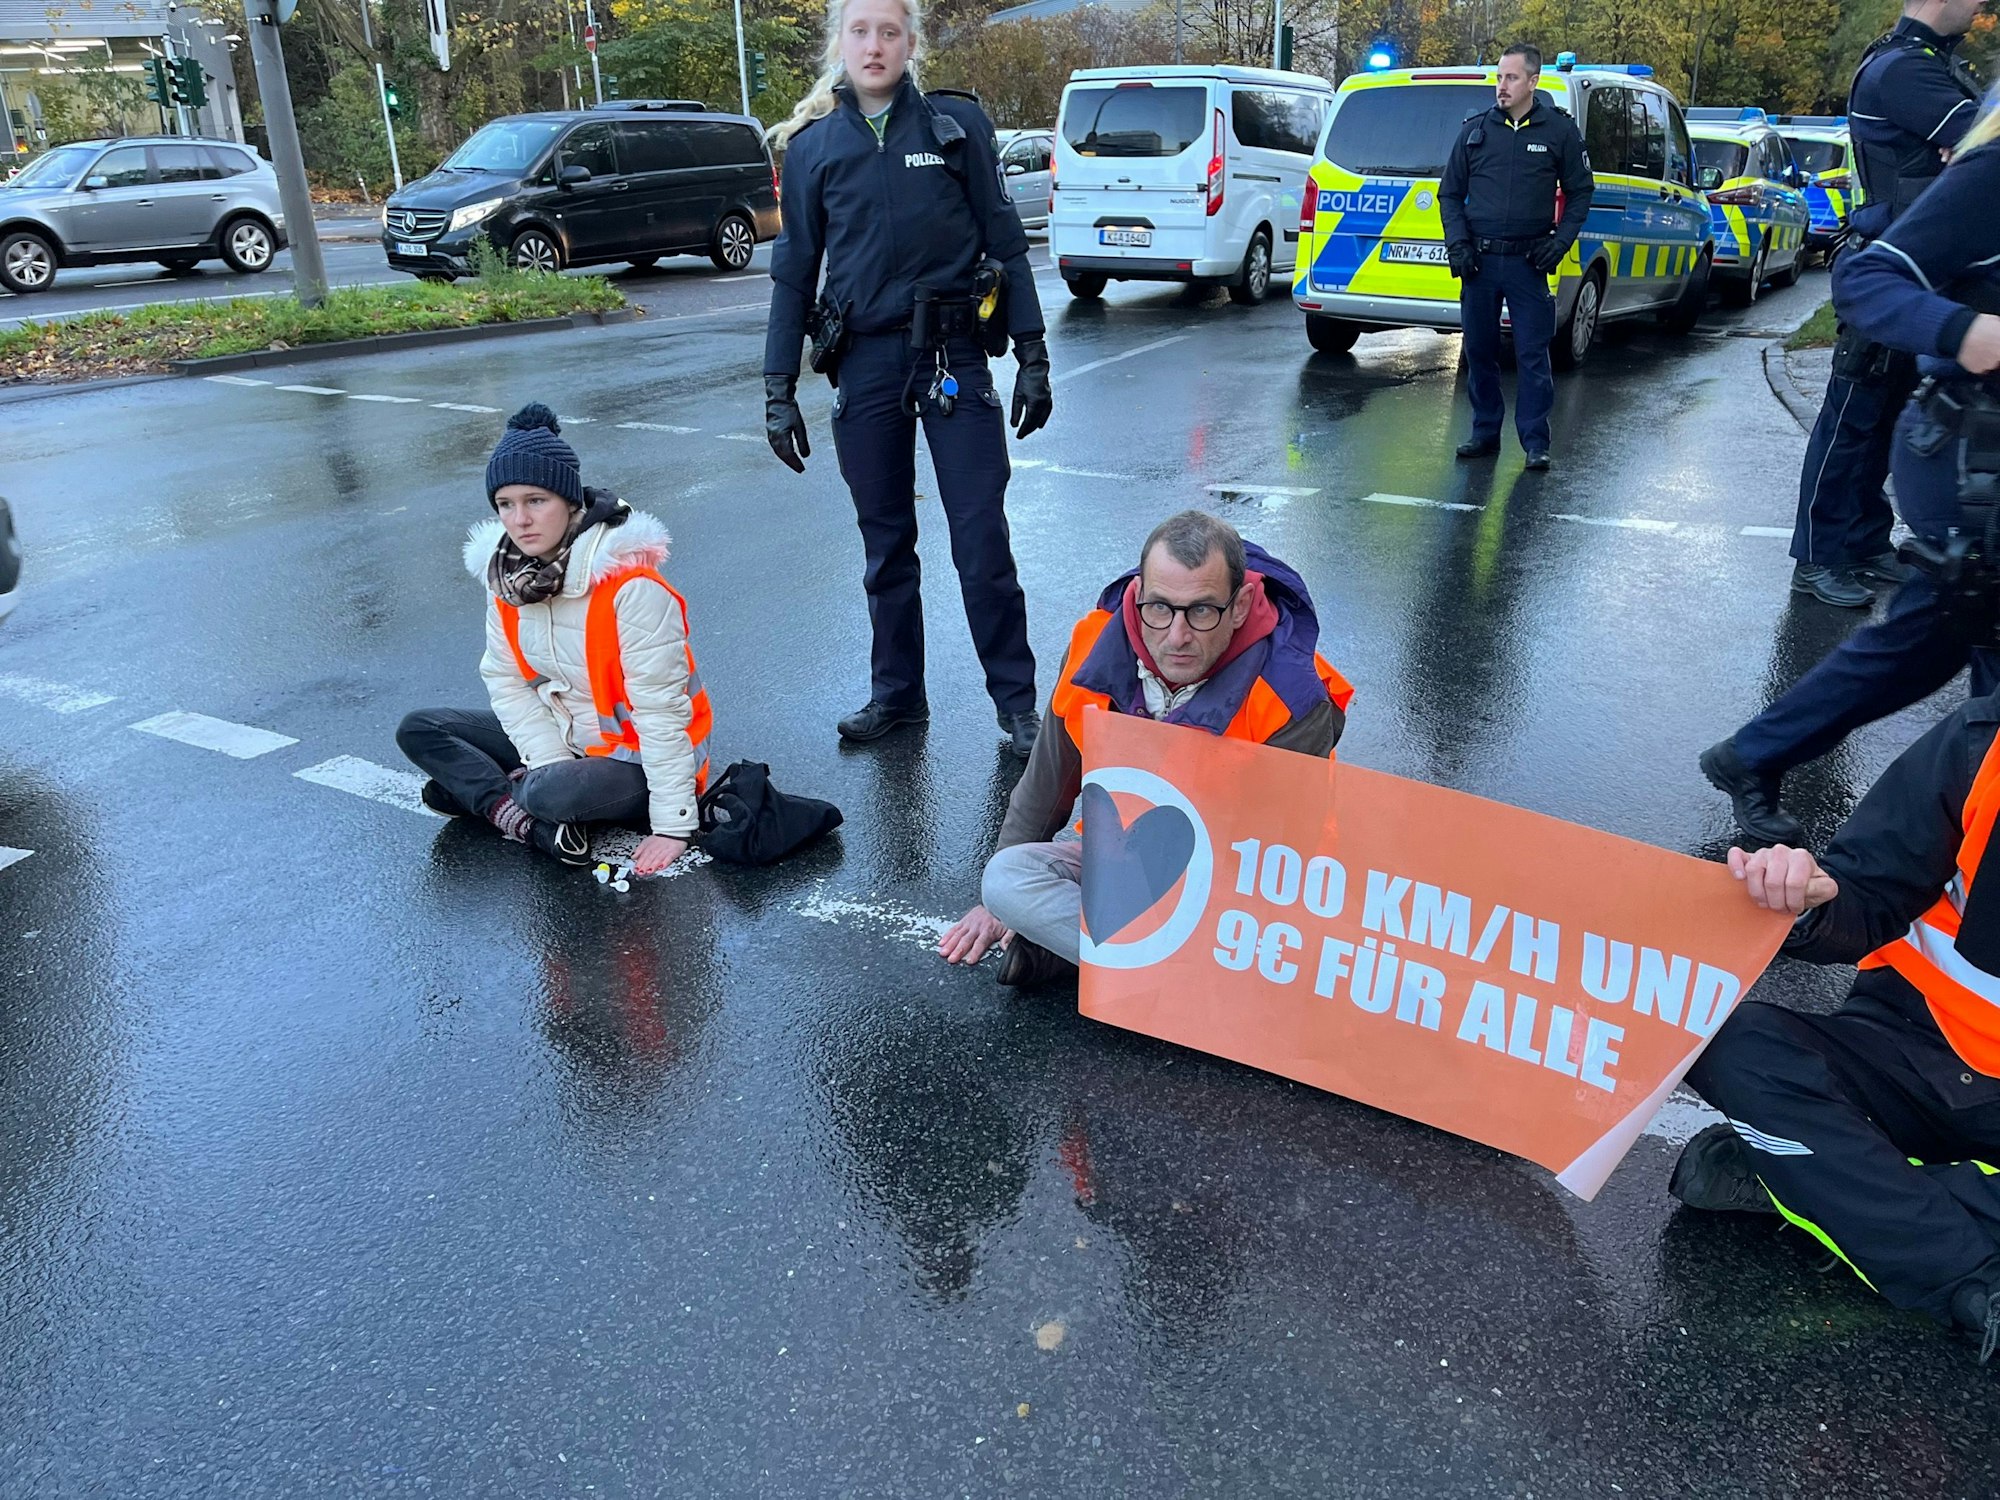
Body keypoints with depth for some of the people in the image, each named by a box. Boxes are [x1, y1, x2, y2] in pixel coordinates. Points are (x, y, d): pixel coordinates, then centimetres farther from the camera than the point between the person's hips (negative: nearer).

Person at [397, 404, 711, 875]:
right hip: (562, 740, 7)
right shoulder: (508, 573, -6)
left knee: (551, 795, -35)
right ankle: (524, 820, -14)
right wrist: (550, 763, -15)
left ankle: (476, 790, -3)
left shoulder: (631, 584, -28)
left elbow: (661, 710, -26)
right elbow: (507, 681, -1)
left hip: (641, 759, -7)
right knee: (419, 731, 2)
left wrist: (673, 825, -25)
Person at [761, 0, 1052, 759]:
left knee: (981, 540, -3)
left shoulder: (957, 125, 2)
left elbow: (1004, 243, 3)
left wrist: (1032, 357, -3)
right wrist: (779, 391, 6)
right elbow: (794, 271, 10)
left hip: (953, 357, -2)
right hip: (865, 363, 2)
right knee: (884, 541, 11)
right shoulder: (812, 146, 7)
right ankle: (896, 693, 25)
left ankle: (1016, 699, 10)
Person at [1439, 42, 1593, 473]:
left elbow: (1580, 193, 11)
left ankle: (1535, 441, 3)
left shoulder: (1559, 131, 4)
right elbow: (1450, 193, 13)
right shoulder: (1475, 129, 8)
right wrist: (1458, 243, 0)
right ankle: (1485, 432, 21)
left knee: (1533, 355, -3)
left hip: (1528, 261, -2)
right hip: (1478, 260, 2)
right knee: (1479, 350, 8)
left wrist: (1560, 242, -3)